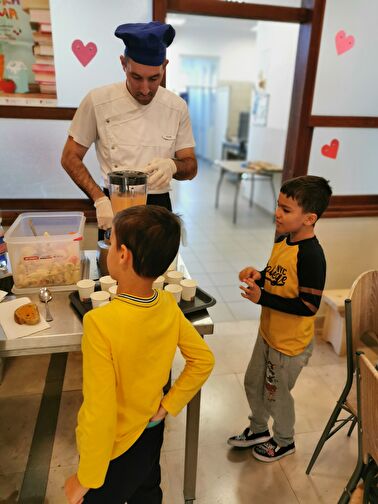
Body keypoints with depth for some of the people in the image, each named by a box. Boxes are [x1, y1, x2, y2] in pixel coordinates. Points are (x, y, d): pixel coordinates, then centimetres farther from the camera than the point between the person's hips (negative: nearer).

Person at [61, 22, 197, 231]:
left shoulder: (177, 107, -3)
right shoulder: (98, 101, -9)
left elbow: (191, 167, 2)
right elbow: (70, 158, -3)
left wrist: (172, 165, -22)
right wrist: (100, 200, -17)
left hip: (159, 207, 2)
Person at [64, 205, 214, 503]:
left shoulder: (101, 322, -35)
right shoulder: (169, 305, -17)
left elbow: (101, 414, -29)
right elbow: (203, 361, -6)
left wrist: (86, 479, -13)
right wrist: (167, 406, -1)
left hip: (113, 449, -5)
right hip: (151, 432, 5)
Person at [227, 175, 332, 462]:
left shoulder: (311, 256, -28)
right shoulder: (282, 240, -2)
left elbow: (308, 306, -28)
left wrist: (262, 298, -29)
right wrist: (259, 276, -10)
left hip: (291, 344, -8)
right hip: (268, 333, 8)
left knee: (276, 394, 15)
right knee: (253, 384, 24)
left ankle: (284, 441, 45)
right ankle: (259, 430, 52)